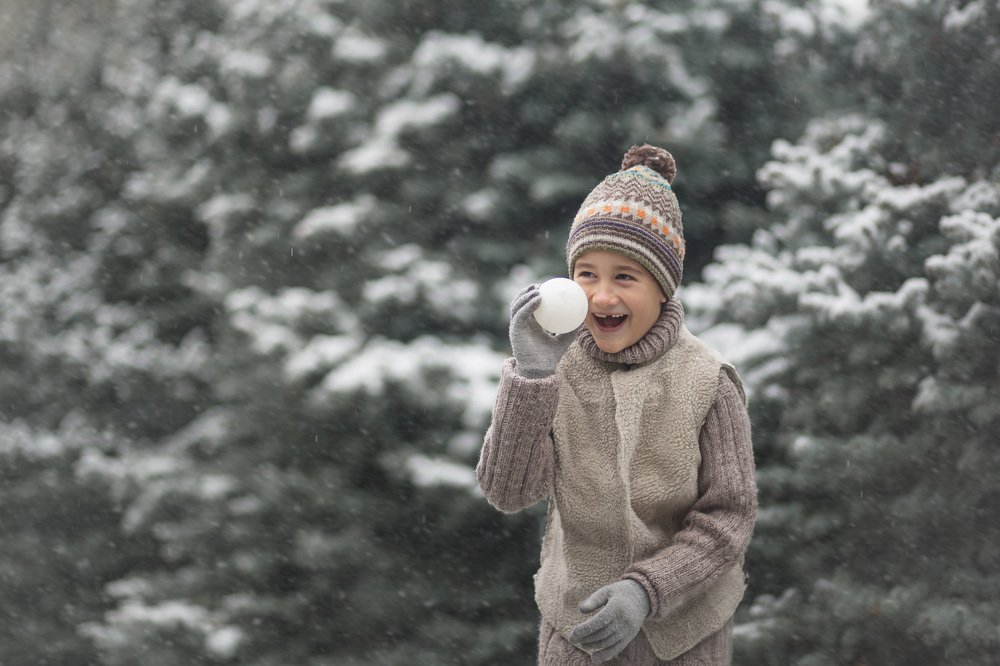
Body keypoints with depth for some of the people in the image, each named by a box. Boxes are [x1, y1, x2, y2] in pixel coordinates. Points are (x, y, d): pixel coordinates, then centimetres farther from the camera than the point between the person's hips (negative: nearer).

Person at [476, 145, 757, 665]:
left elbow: (728, 514, -11)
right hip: (577, 622, 1)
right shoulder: (556, 367, -10)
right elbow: (507, 492, -18)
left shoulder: (706, 382, -14)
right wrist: (530, 377, -29)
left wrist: (646, 590, -22)